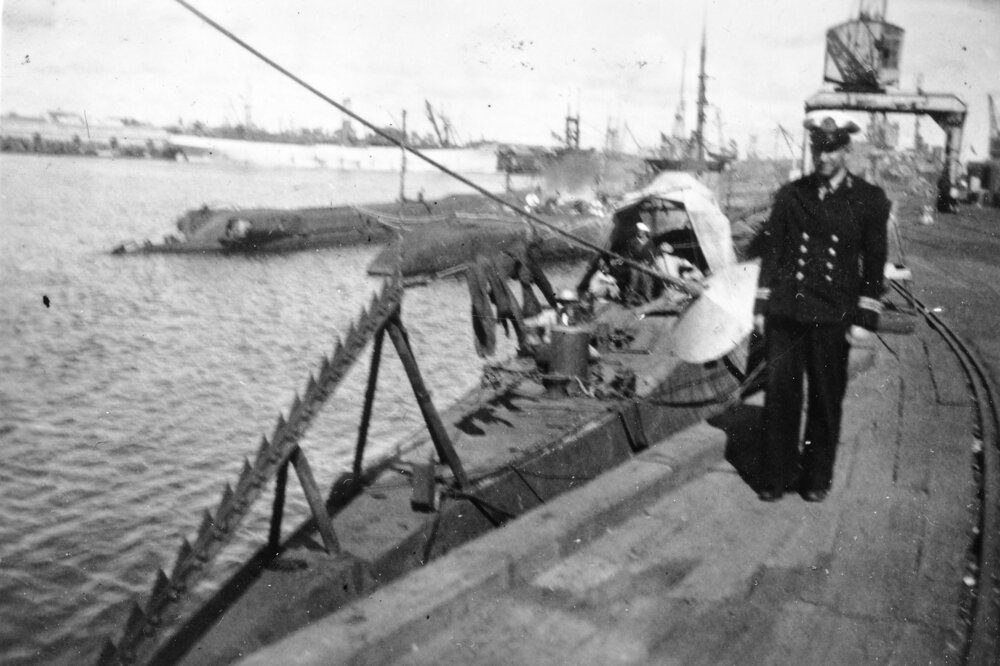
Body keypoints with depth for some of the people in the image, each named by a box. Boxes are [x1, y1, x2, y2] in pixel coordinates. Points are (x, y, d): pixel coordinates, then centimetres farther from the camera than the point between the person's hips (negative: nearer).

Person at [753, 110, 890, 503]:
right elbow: (771, 251, 10)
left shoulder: (870, 200, 2)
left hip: (832, 318, -1)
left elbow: (874, 264, 1)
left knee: (826, 400, 7)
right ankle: (777, 476, 16)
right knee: (779, 394, 3)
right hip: (784, 313, 2)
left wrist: (864, 319, -4)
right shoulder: (790, 195, 7)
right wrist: (761, 306, 6)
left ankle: (816, 477, 22)